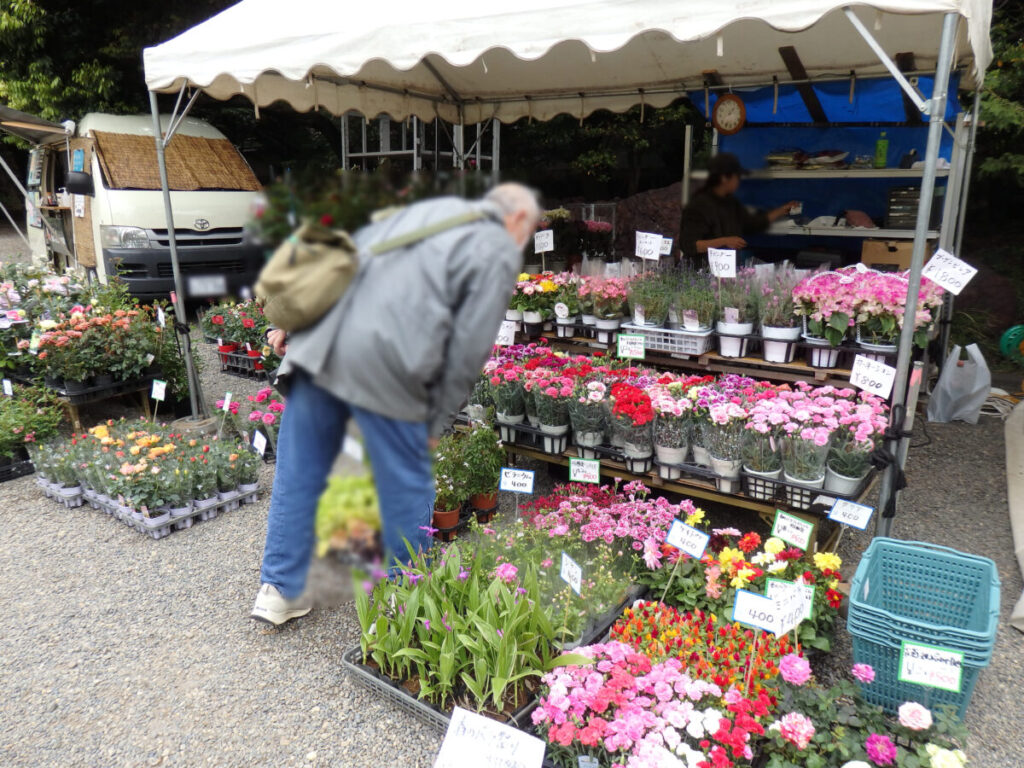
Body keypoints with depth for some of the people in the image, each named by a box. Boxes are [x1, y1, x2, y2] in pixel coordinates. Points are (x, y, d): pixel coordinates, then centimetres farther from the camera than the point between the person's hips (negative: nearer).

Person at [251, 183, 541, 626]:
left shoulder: (427, 208, 27)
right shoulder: (500, 252, 6)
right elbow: (470, 348, -2)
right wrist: (438, 423, 6)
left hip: (317, 342, 7)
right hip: (383, 364, -7)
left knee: (298, 473, 15)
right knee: (406, 487, 11)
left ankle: (278, 591, 28)